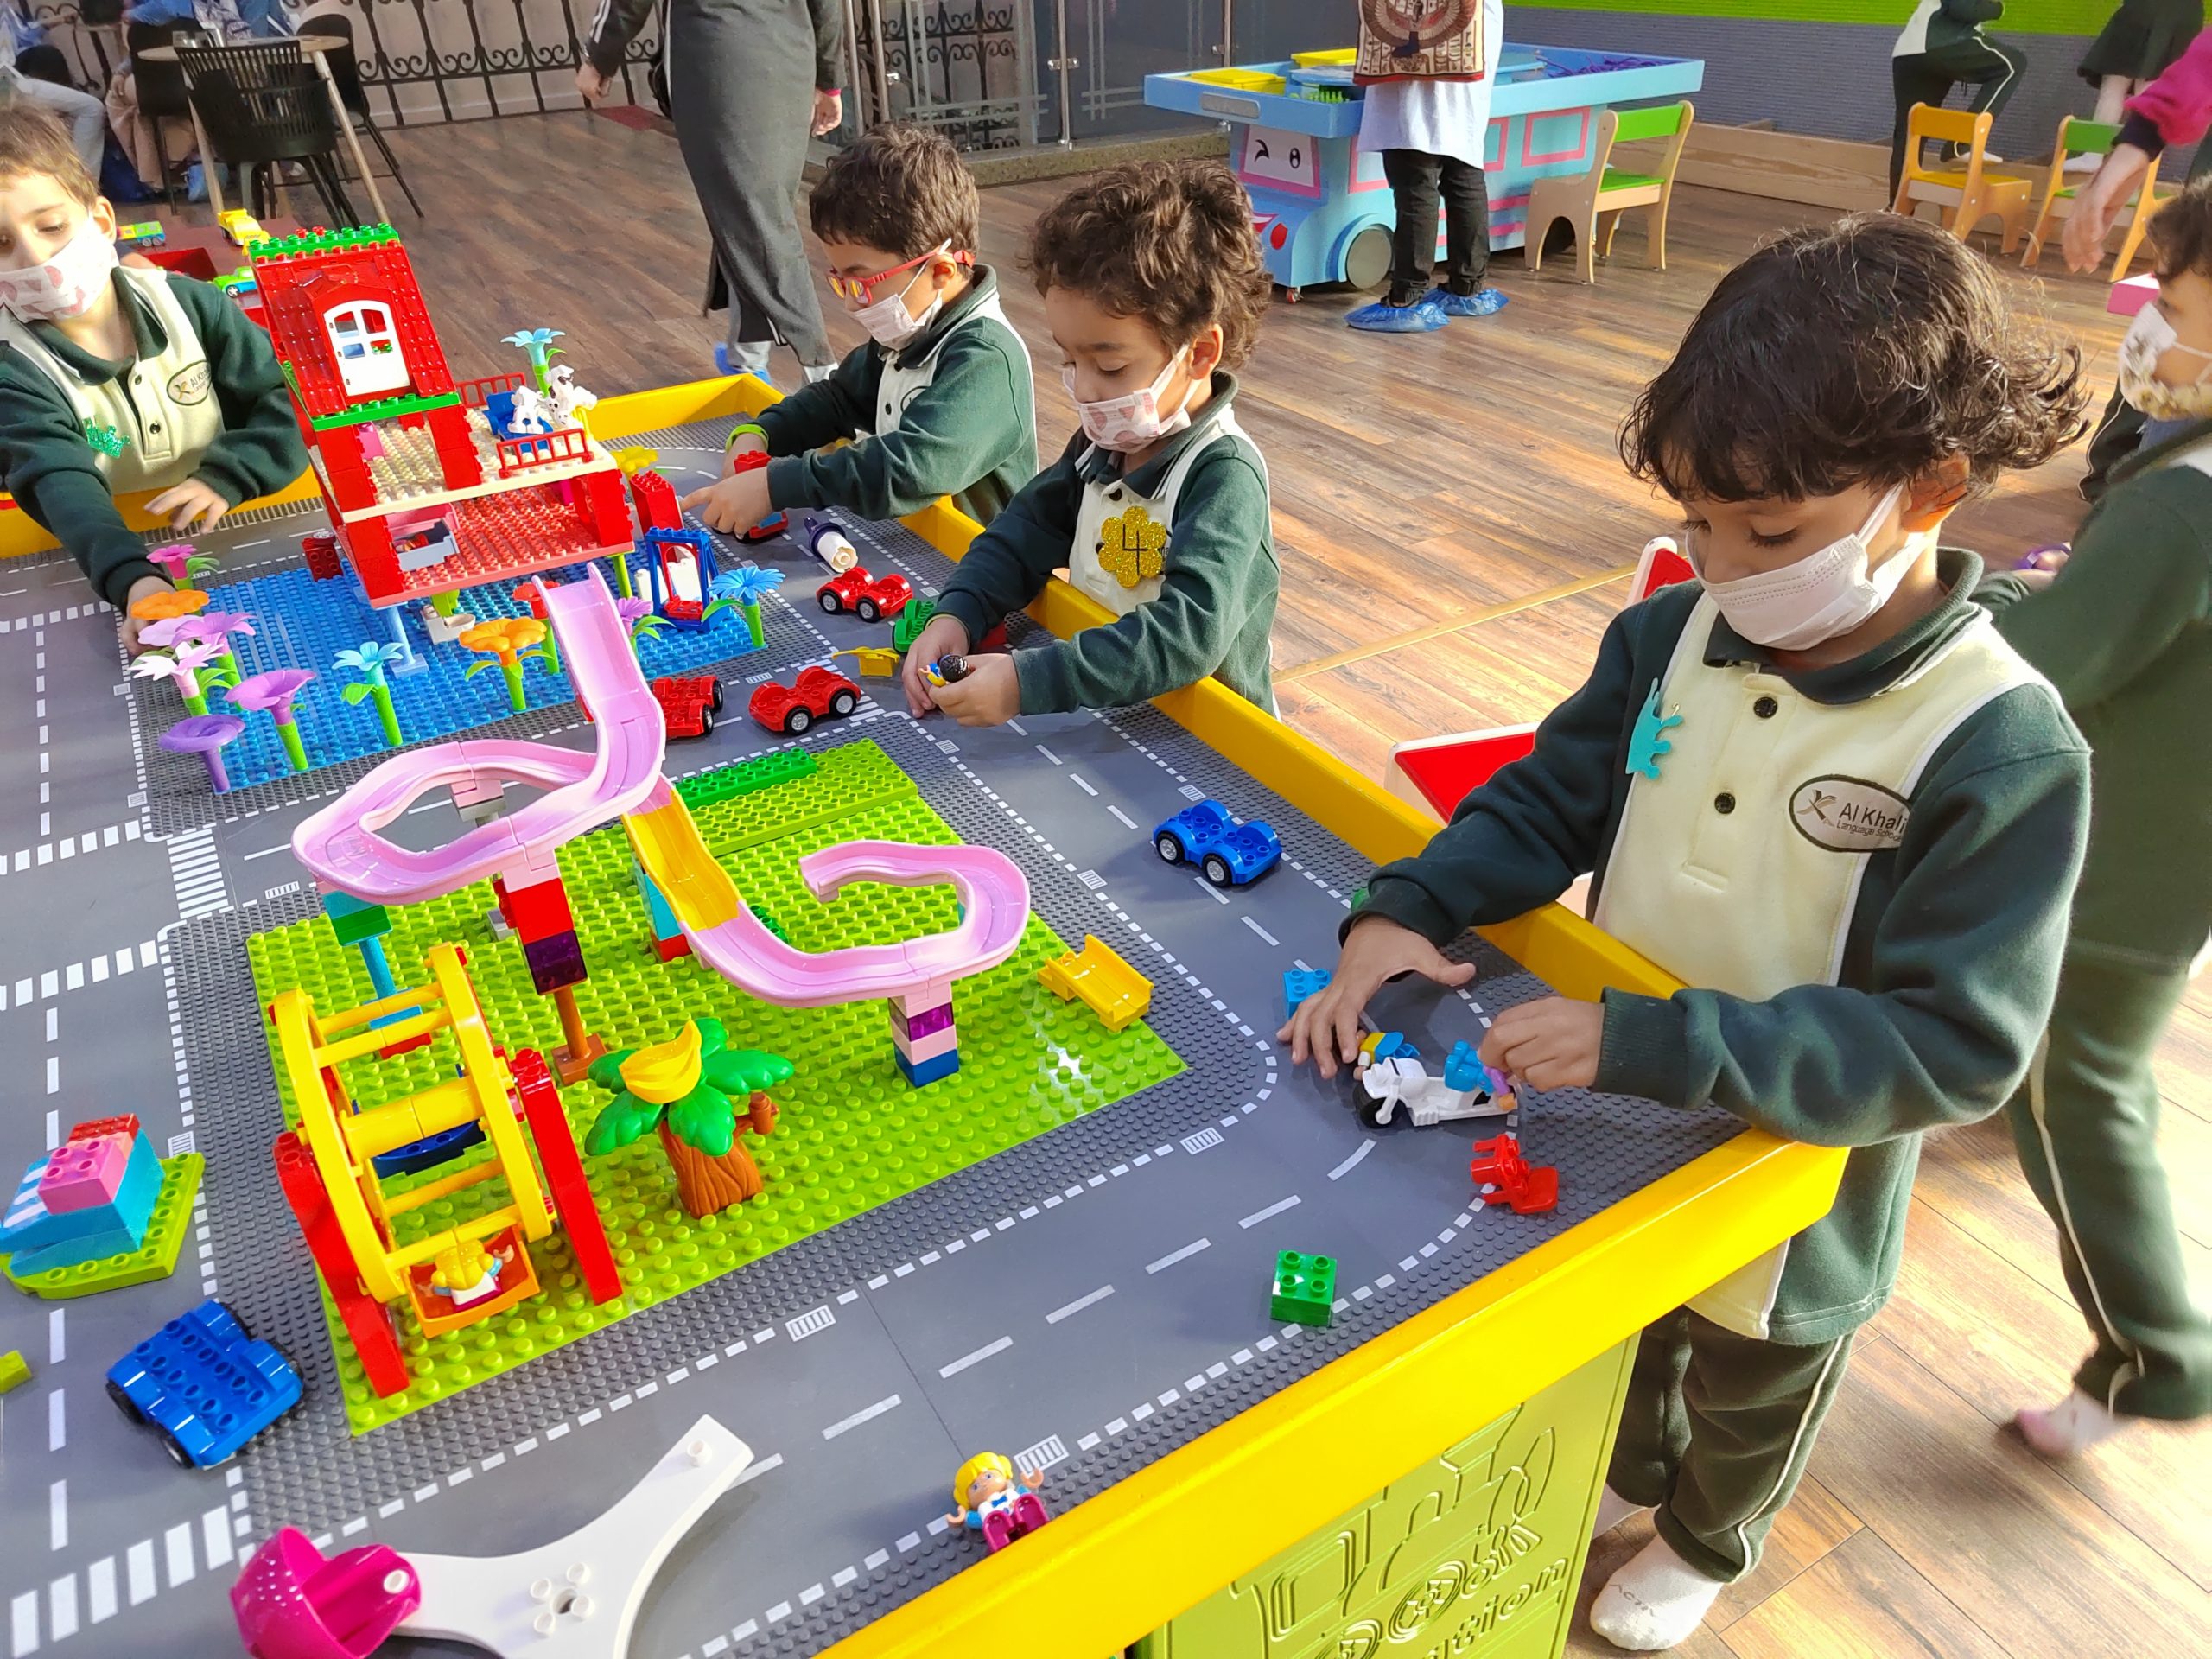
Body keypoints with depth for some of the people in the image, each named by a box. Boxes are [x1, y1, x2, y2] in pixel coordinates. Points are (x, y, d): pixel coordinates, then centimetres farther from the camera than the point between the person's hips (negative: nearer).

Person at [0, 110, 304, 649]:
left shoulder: (190, 305, -1)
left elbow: (291, 403, -2)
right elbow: (61, 485, -26)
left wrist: (226, 476, -21)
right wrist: (131, 579, -47)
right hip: (106, 566, -1)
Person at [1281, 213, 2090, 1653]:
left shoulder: (2004, 752, -29)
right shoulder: (1675, 633, -15)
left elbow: (1953, 1047, -30)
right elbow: (1551, 796, -6)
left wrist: (1650, 1045, -39)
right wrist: (1408, 910, -23)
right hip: (1614, 1134, 4)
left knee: (1743, 1404, 29)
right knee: (1621, 1342, 33)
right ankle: (1628, 1476, 67)